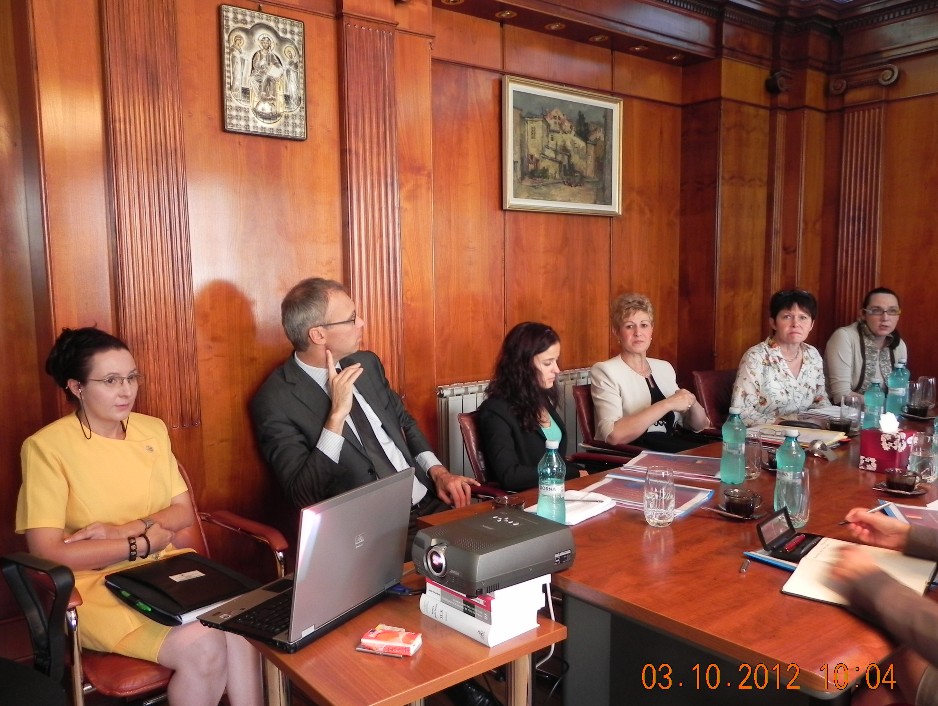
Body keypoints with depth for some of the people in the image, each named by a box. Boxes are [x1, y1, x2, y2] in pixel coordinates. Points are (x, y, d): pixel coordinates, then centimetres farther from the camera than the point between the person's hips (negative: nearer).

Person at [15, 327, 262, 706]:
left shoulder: (153, 429, 7)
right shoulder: (46, 447, -10)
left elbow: (184, 511, 8)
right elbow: (46, 553, -15)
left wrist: (125, 530, -11)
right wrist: (142, 543, -12)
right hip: (94, 585, -4)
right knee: (203, 647, -27)